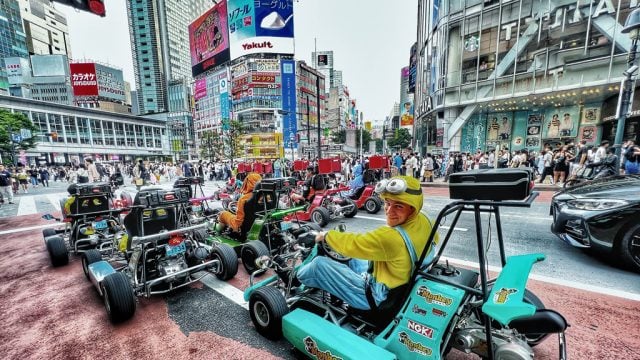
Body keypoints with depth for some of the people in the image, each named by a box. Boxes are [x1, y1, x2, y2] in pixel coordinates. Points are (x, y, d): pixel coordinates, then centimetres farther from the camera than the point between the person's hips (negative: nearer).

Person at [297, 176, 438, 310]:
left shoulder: (390, 237, -36)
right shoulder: (424, 220, -10)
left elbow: (352, 244, -23)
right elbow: (434, 239, 14)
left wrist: (326, 235, -5)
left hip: (379, 297, -9)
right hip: (404, 287, 9)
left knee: (318, 264, -5)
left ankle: (297, 278, 27)